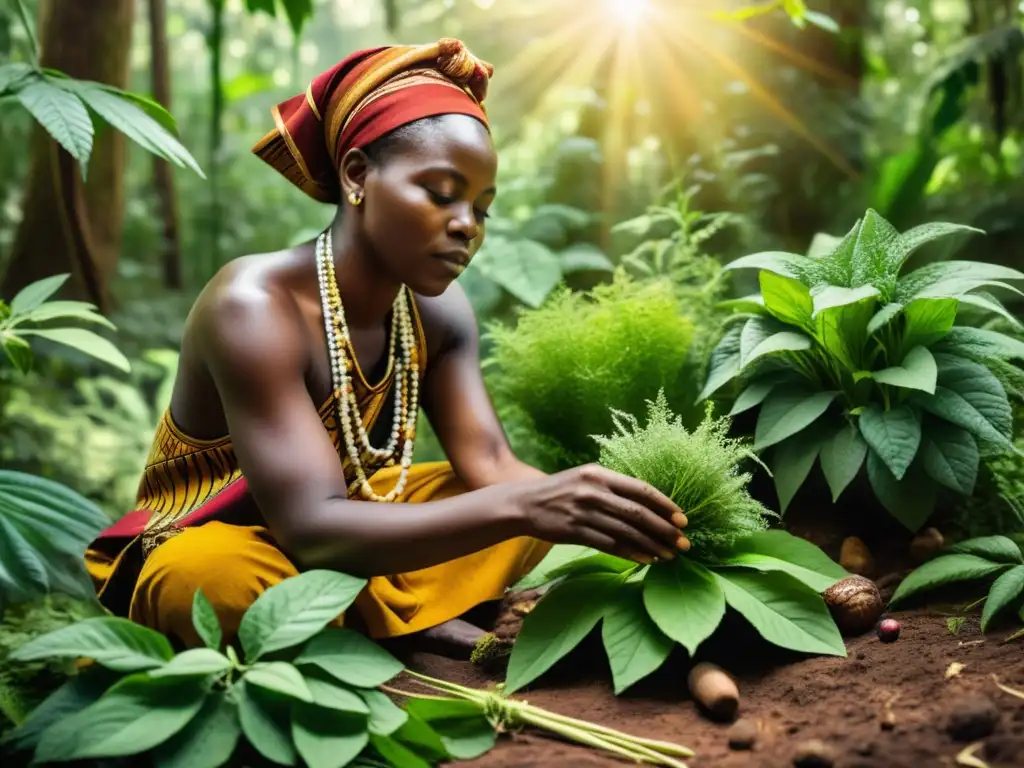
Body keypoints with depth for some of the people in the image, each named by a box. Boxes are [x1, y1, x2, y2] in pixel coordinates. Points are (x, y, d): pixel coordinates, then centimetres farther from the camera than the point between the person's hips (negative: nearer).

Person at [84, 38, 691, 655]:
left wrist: (599, 508, -36)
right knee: (222, 576, -40)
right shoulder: (255, 306, -28)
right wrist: (520, 506, -48)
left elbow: (491, 466, -15)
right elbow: (313, 530, -37)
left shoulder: (437, 309, -7)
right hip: (197, 553, -5)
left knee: (545, 500, -4)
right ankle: (422, 630, -15)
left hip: (341, 543, 6)